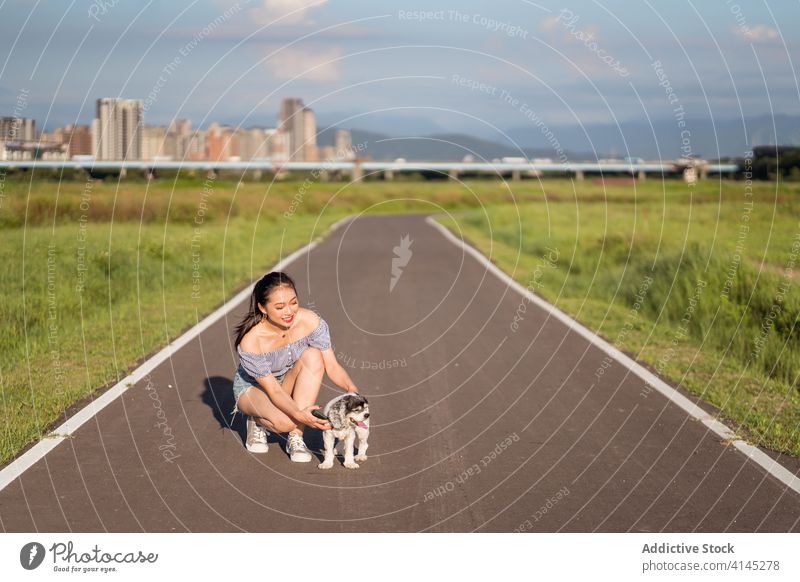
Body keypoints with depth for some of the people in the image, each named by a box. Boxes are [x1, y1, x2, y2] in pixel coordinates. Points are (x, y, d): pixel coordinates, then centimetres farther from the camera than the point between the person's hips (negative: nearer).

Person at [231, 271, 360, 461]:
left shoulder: (309, 321, -24)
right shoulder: (250, 342, -33)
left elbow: (332, 366, -21)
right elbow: (273, 390, -30)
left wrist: (351, 388, -42)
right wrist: (299, 414, -48)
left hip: (289, 382, 4)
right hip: (252, 387, -4)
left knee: (313, 355, -30)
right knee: (284, 422, -37)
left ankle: (295, 437, -21)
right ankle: (257, 422, 3)